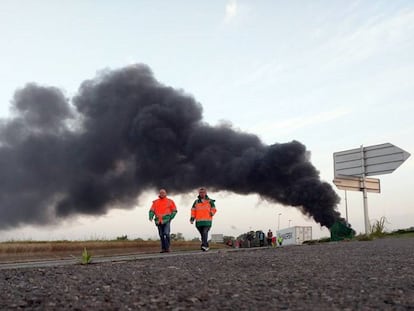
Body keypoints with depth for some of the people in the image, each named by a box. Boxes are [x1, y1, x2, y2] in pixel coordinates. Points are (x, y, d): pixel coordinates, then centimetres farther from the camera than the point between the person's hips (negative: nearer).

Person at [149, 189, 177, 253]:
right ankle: (163, 248, 13)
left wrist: (170, 218, -6)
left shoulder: (169, 201, 7)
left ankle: (167, 248, -11)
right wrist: (151, 217, -11)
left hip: (166, 221, -3)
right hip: (159, 221, 3)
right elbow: (151, 210, 8)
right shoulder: (155, 202, 13)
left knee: (166, 234, -16)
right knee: (161, 235, 5)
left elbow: (174, 211, 8)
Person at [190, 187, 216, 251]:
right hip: (199, 221, 3)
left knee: (205, 233, -20)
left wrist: (212, 213, -13)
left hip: (207, 221, -3)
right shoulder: (196, 202, 14)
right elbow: (193, 210, 11)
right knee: (202, 234, 7)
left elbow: (213, 209, 8)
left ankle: (204, 246, -27)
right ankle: (206, 246, 18)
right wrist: (192, 218, -1)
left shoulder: (210, 201, 7)